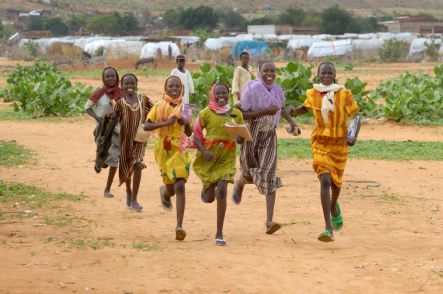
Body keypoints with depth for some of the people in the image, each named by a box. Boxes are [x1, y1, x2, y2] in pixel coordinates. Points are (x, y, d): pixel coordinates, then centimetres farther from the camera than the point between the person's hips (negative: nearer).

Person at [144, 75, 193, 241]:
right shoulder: (159, 107, -1)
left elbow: (189, 133, 10)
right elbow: (146, 126, -8)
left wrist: (186, 123, -12)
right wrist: (166, 122, -18)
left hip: (180, 149, 1)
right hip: (164, 149, -1)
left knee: (180, 186, -14)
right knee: (171, 188, 6)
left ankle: (179, 225, -15)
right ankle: (164, 192, 47)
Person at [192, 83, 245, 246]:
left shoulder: (236, 114, 2)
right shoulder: (206, 113, -4)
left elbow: (241, 137, 11)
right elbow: (196, 135, -1)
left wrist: (241, 139, -13)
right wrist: (204, 151, -16)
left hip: (227, 158, 0)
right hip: (208, 157, 0)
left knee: (221, 191, -16)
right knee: (209, 198, 7)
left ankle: (219, 234, -8)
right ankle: (206, 190, 49)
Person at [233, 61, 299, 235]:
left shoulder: (278, 90, 3)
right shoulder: (251, 89, -13)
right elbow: (242, 114, -18)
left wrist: (290, 121, 9)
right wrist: (265, 111, -26)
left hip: (269, 136, 2)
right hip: (250, 135, -2)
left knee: (268, 175, -12)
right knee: (250, 174, 13)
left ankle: (269, 221, -18)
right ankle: (240, 185, 55)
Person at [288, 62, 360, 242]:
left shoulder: (344, 94, -7)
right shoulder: (313, 94, -1)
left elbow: (355, 116, -2)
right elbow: (306, 107, 19)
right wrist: (294, 111, -2)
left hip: (340, 143, 1)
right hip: (320, 143, -1)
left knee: (336, 181, 17)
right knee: (325, 181, -17)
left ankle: (334, 208, 54)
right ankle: (328, 229, -21)